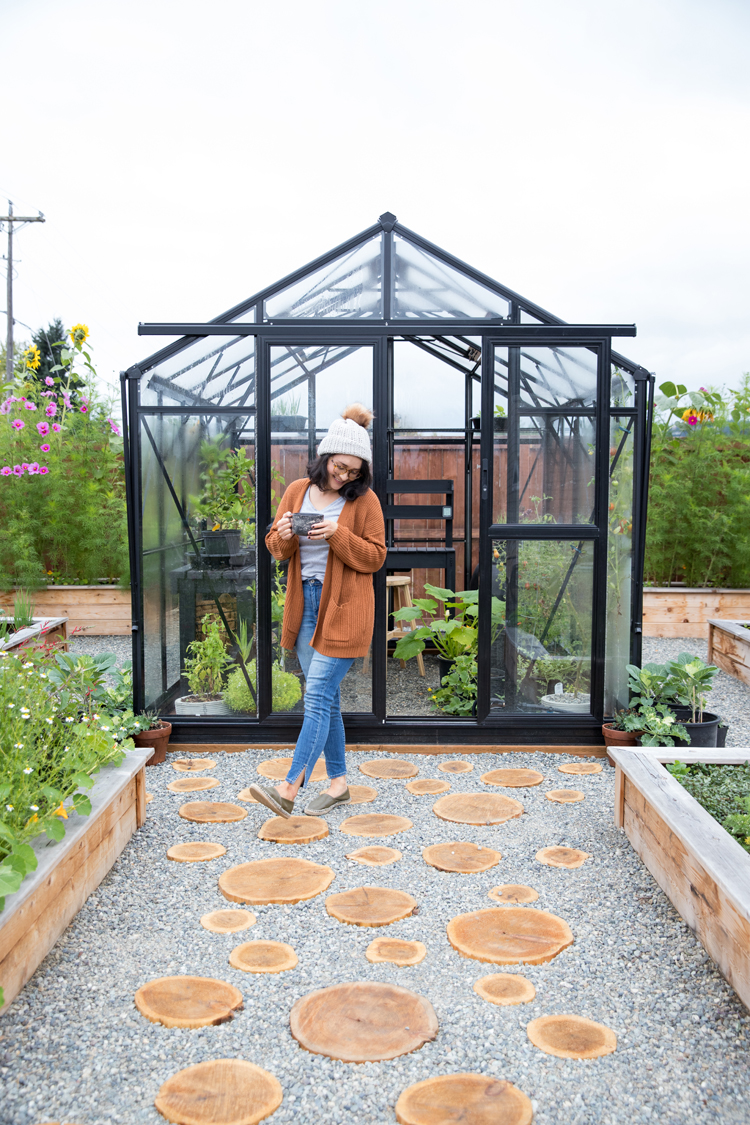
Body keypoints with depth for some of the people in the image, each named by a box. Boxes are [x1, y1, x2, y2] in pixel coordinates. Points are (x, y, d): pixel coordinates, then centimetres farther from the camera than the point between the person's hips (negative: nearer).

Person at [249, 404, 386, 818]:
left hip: (343, 610, -5)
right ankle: (338, 781, 22)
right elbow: (276, 547, 13)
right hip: (305, 603, 6)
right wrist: (284, 535, -11)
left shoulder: (364, 500, -4)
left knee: (318, 696, -9)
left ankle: (289, 788, -7)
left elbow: (374, 557, -5)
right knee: (326, 698, 11)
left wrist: (338, 535, -20)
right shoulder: (298, 491, 9)